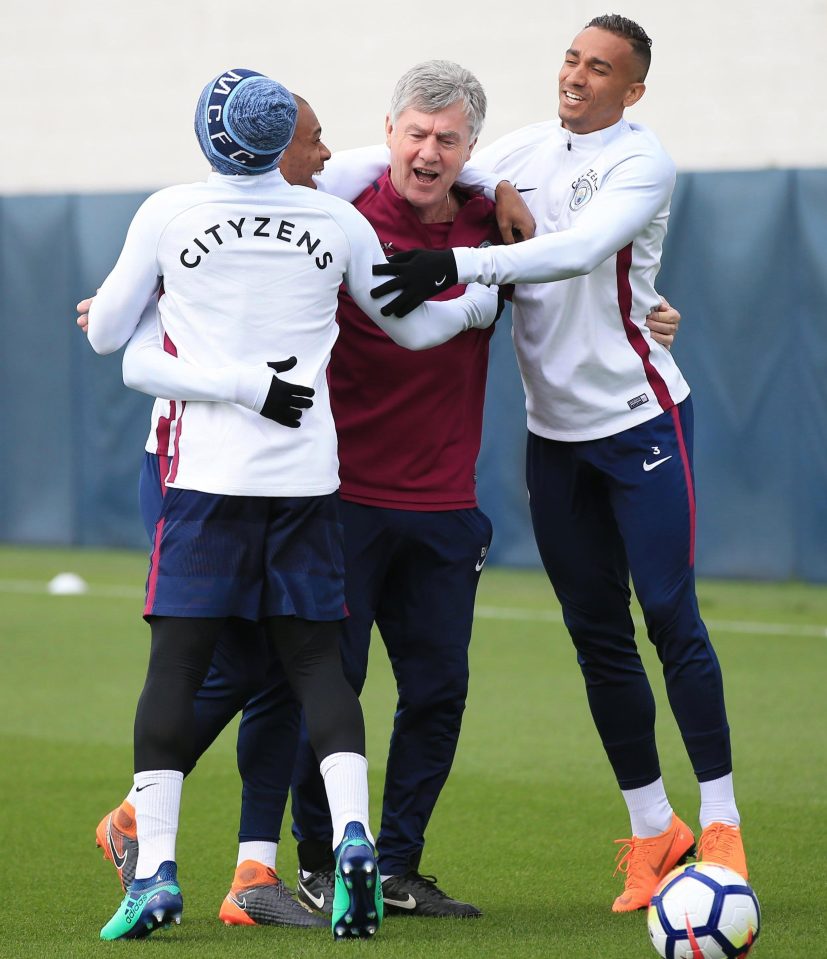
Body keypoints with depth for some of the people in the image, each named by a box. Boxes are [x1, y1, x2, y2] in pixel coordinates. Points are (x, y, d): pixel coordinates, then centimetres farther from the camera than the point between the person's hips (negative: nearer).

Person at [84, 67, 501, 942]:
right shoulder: (337, 222, 5)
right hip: (307, 475, 2)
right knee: (315, 660, 8)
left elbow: (106, 335, 9)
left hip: (207, 474, -2)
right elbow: (412, 327, 19)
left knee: (177, 663, -1)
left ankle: (155, 865, -8)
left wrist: (107, 298, 30)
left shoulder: (169, 215, -1)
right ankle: (352, 830, -10)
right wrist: (486, 303, 37)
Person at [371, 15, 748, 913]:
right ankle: (652, 830, 13)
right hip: (554, 429, 5)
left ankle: (721, 824, -1)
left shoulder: (642, 164, -12)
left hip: (640, 418, -5)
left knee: (671, 618, -9)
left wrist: (458, 264, -36)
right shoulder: (524, 149, 5)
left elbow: (578, 250, -27)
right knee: (597, 636, 5)